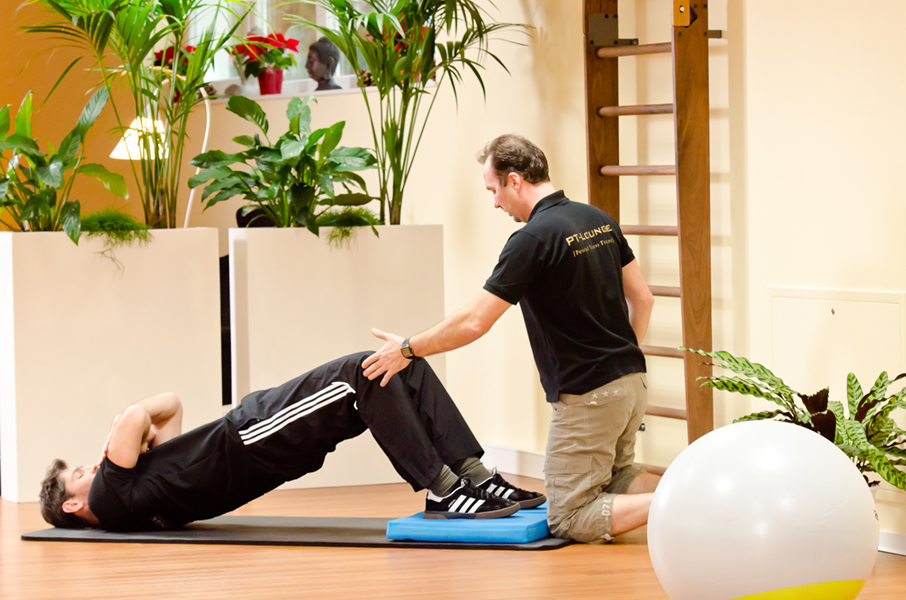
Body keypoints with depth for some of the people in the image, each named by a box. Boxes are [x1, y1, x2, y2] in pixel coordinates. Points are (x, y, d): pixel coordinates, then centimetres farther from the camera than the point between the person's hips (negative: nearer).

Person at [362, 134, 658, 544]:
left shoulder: (533, 239, -19)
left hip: (587, 395, -8)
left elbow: (474, 322, -17)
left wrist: (408, 349, -5)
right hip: (630, 380, 8)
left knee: (571, 518, 0)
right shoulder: (599, 220, 7)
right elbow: (642, 298, 14)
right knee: (613, 479, 26)